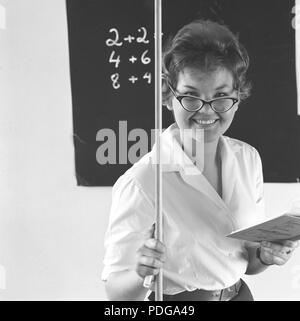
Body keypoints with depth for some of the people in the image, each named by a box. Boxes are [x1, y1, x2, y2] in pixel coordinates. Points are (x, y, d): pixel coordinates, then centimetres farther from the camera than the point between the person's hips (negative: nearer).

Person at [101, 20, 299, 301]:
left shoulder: (248, 159, -7)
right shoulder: (138, 184, -25)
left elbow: (246, 263, 4)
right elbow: (116, 293, -20)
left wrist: (265, 255, -15)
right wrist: (140, 275, -38)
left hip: (240, 293, 5)